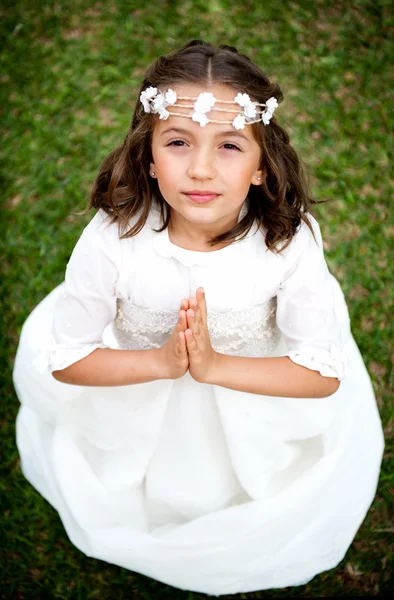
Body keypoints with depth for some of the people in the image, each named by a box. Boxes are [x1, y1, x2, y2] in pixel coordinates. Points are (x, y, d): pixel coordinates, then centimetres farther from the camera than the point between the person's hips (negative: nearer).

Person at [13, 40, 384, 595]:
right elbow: (65, 359, -19)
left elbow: (324, 373, -22)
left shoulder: (290, 242, -30)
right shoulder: (113, 240, -31)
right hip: (134, 394, 0)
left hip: (258, 398, 1)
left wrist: (214, 366, -33)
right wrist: (163, 362, -32)